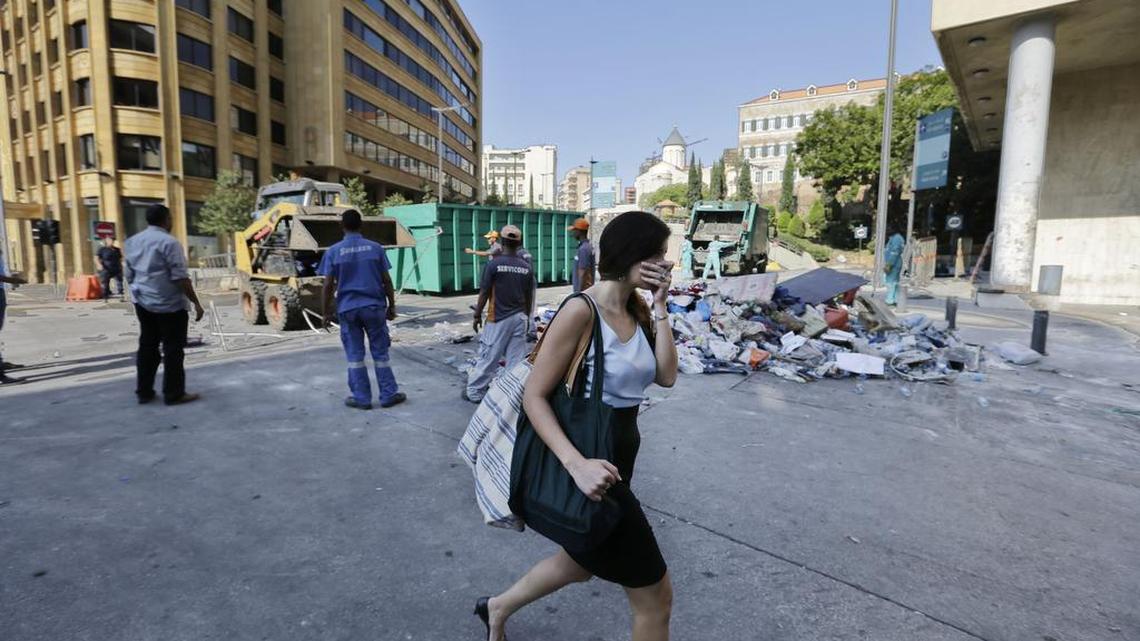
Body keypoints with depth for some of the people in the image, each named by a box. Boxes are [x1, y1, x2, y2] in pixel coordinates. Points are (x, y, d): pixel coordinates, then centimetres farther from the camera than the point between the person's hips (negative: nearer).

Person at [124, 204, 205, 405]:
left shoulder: (132, 242, 11)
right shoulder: (168, 242, -14)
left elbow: (130, 275, 17)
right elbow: (180, 278, -18)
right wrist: (196, 303, -15)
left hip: (143, 303, 8)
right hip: (169, 304, -8)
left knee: (147, 346, 14)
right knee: (173, 349, -1)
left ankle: (144, 392, 19)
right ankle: (174, 394, 2)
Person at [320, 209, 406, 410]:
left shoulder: (334, 251, -2)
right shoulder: (375, 248, 0)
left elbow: (329, 285, -4)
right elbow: (387, 280, 0)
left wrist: (325, 312, 5)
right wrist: (392, 305, 9)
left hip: (348, 309, 0)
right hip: (374, 306, 1)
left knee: (355, 355, 8)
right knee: (380, 353, 8)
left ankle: (361, 398, 14)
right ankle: (389, 395, 13)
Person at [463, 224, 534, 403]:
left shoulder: (494, 264, -10)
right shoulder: (527, 267, 1)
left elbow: (484, 293, -8)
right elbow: (529, 296, 7)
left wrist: (477, 315, 2)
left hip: (498, 318, -3)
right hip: (520, 318, 3)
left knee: (488, 357, 5)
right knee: (516, 358, 7)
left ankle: (474, 392, 16)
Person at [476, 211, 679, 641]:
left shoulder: (637, 308, 3)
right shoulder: (581, 310, -22)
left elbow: (666, 376, -4)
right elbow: (534, 396, -20)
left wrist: (660, 307, -7)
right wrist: (577, 465, -31)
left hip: (620, 454, 9)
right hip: (591, 465, -9)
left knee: (582, 564, 31)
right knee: (656, 596, 8)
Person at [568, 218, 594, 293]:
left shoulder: (583, 249, -18)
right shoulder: (588, 247, 13)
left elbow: (583, 274, -21)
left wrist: (579, 292, -19)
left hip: (583, 289, -10)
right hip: (587, 289, 10)